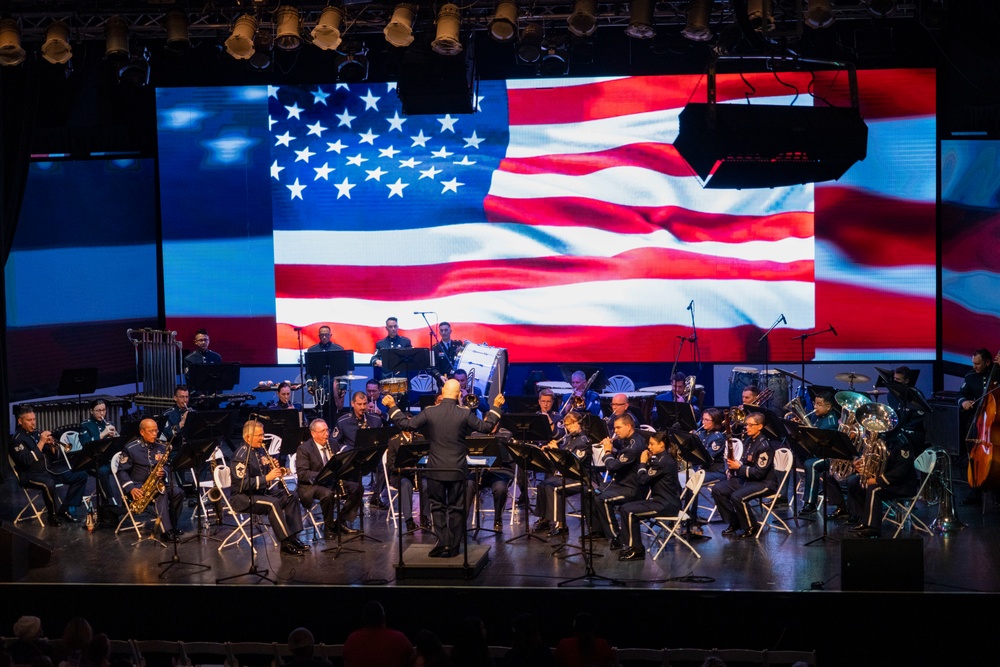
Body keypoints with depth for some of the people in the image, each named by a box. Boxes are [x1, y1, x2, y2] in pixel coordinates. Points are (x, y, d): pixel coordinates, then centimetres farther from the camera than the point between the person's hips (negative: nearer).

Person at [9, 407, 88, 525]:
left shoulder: (37, 434, 15)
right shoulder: (17, 439, -7)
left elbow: (54, 457, 16)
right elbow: (27, 461, -23)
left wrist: (52, 445, -4)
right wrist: (41, 442, -20)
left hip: (49, 470, 8)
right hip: (31, 475, -8)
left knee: (81, 476, -3)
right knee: (48, 483, -41)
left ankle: (65, 510, -4)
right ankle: (54, 516, -19)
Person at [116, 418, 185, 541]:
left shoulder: (161, 447, 9)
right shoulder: (130, 448, -7)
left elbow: (166, 466, 15)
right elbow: (122, 471, -9)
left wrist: (163, 472, -11)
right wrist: (131, 488, -23)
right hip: (138, 487, -6)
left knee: (178, 493, -20)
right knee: (162, 495, -33)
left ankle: (171, 528, -14)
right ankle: (166, 532, -40)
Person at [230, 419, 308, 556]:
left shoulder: (260, 450, 9)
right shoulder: (240, 456, -18)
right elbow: (243, 484, -26)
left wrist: (274, 470, -4)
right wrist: (266, 478, -29)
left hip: (262, 491, 9)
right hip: (243, 497, -9)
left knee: (292, 496, -2)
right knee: (273, 503, -32)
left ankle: (292, 536, -4)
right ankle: (285, 543, -27)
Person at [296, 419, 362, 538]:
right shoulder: (304, 449, -9)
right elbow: (302, 474, -18)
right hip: (311, 485, -6)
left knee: (357, 488, -14)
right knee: (328, 494, -37)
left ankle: (341, 522, -4)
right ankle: (328, 528, -17)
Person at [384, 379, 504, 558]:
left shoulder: (429, 412, -8)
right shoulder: (465, 413, -10)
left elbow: (407, 424, -1)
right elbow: (486, 426, 0)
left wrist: (392, 406, 10)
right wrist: (495, 407, 14)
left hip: (435, 469, 0)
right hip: (458, 469, 0)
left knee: (437, 506, 11)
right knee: (456, 508, 9)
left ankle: (442, 541, -1)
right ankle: (453, 546, 12)